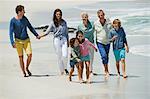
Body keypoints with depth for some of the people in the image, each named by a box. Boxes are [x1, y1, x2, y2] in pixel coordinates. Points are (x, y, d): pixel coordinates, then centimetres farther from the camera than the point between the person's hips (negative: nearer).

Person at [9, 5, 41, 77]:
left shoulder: (24, 18, 2)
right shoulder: (13, 21, -10)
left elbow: (30, 27, 15)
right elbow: (11, 32, -11)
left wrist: (36, 35, 13)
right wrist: (12, 42, -20)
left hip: (26, 40, 3)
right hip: (18, 41, -3)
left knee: (30, 55, -9)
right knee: (21, 57, -2)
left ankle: (27, 68, 15)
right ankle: (24, 72, 9)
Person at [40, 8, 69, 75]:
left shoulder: (64, 22, 9)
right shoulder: (53, 23, 2)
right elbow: (47, 32, 1)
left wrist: (68, 41, 14)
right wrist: (41, 36, -15)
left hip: (64, 39, 1)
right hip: (57, 40, -1)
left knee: (65, 55, -13)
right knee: (59, 56, 2)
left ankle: (65, 68, 12)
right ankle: (62, 71, 14)